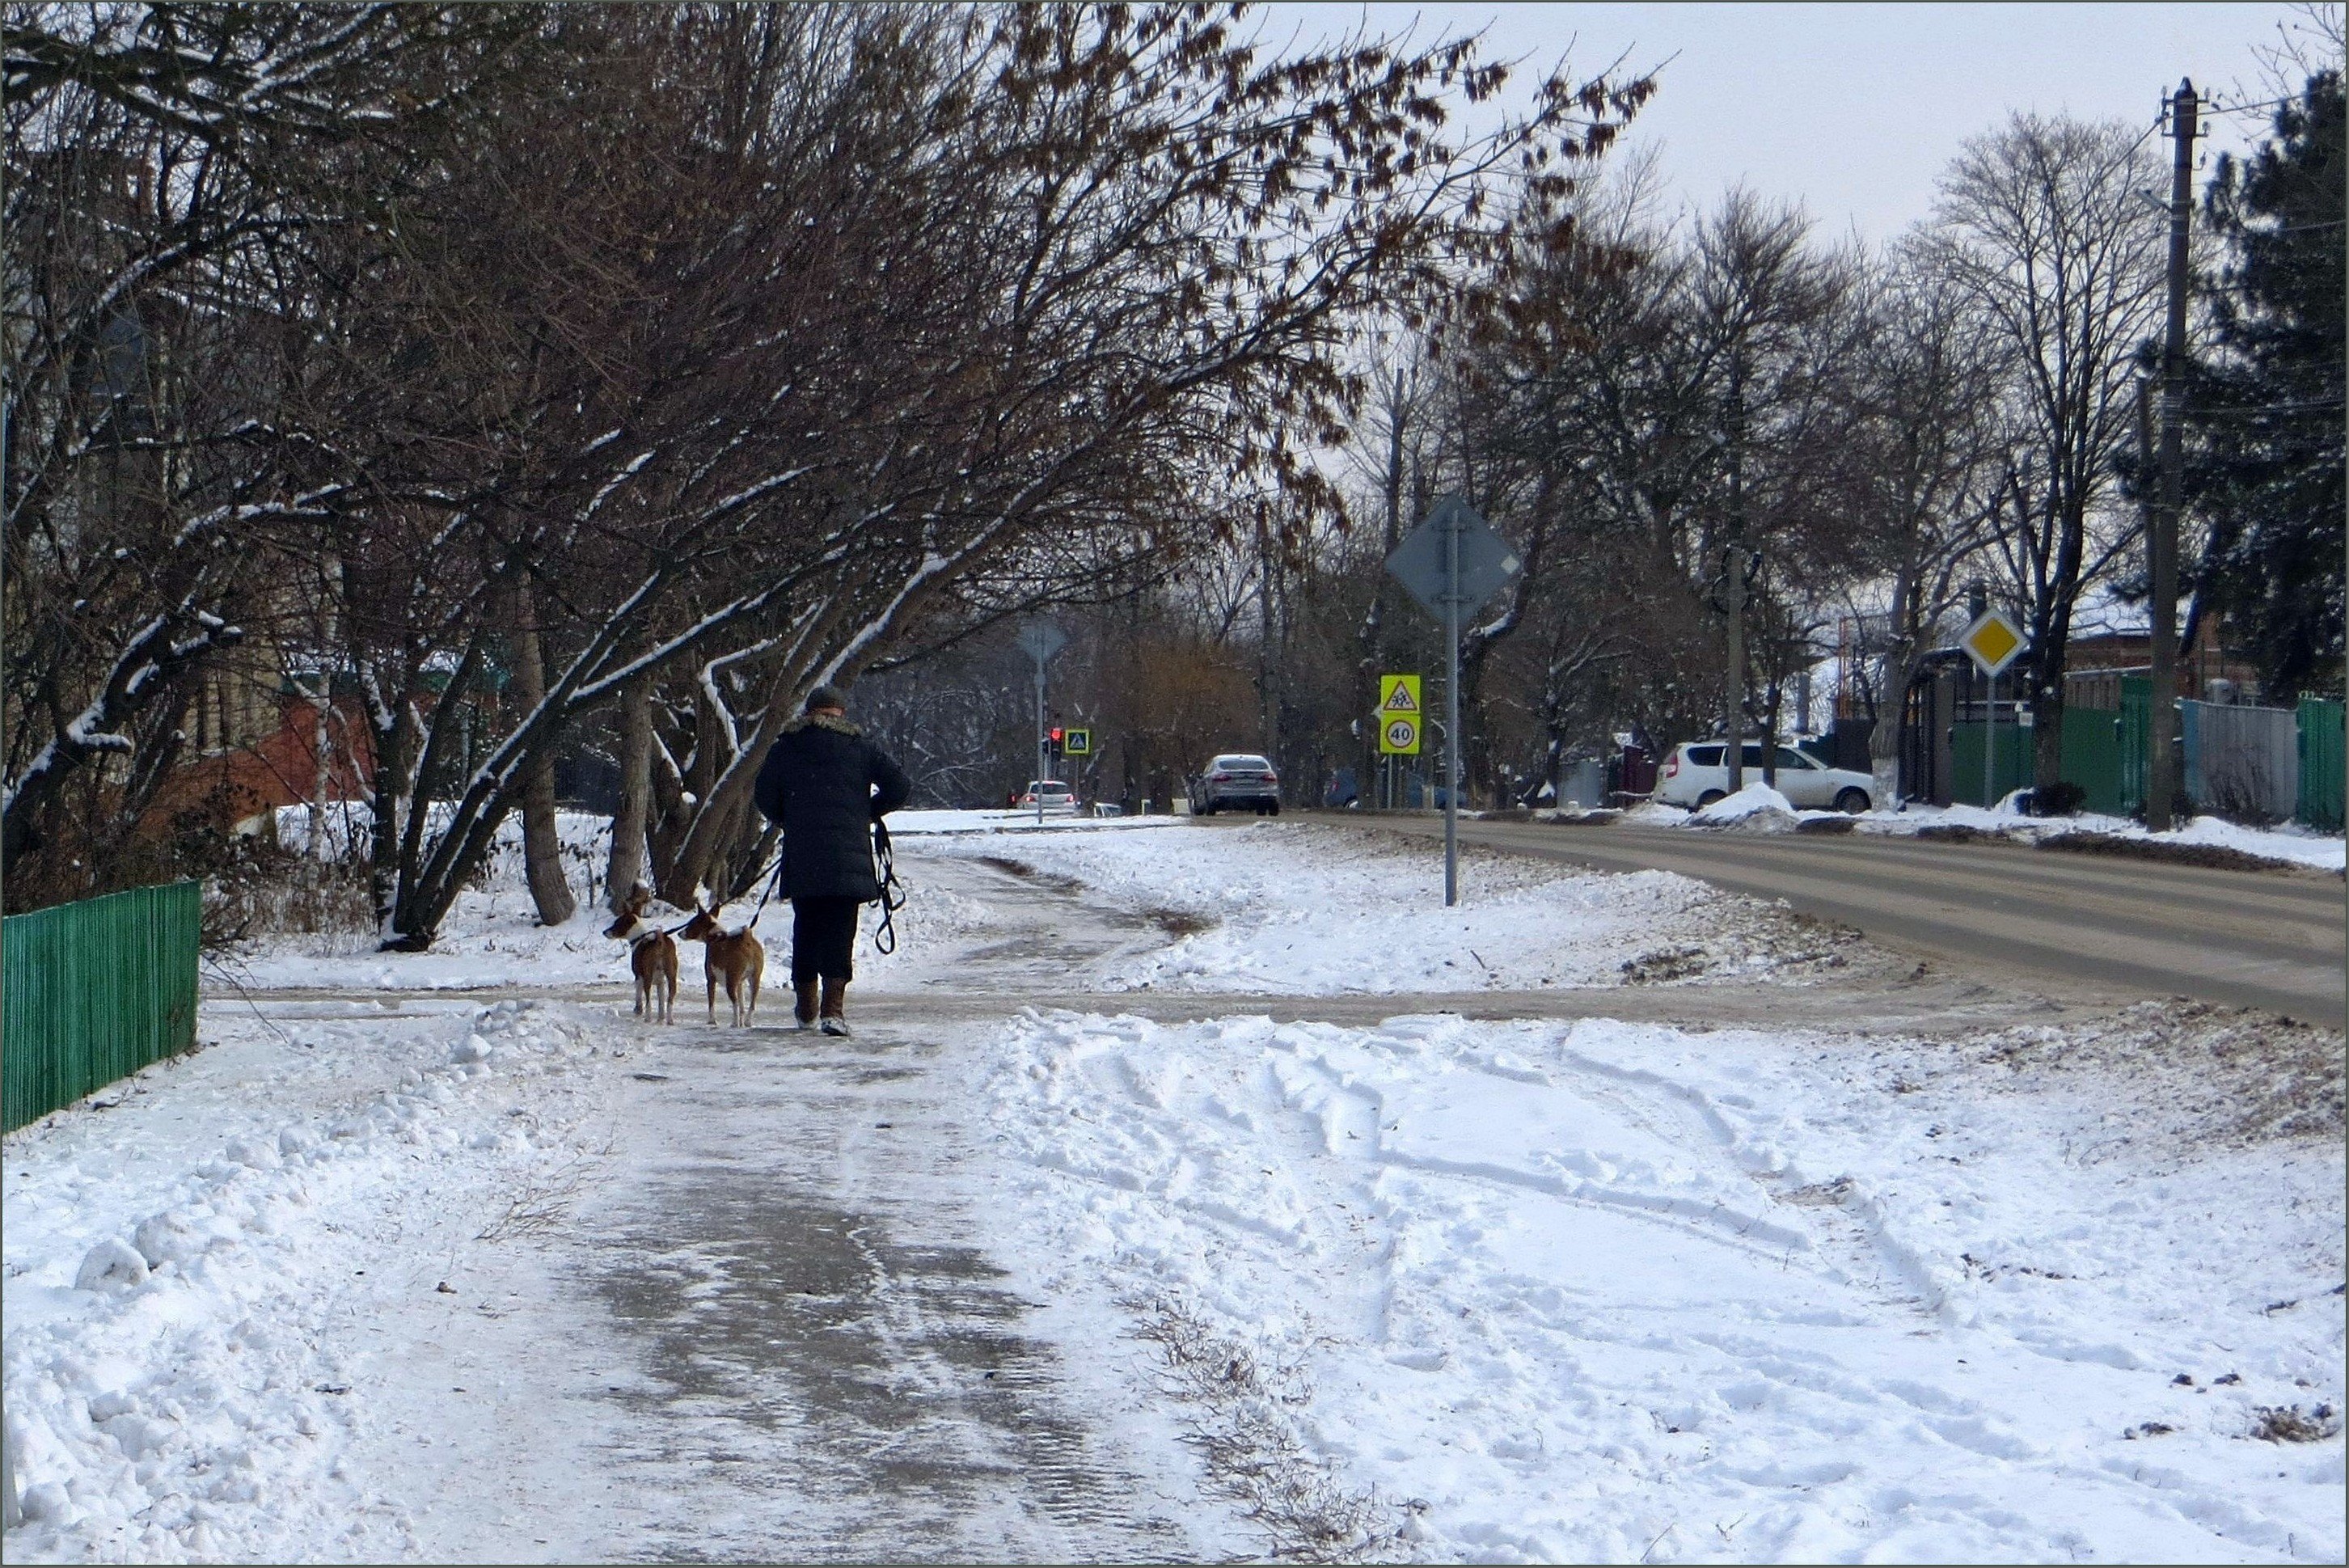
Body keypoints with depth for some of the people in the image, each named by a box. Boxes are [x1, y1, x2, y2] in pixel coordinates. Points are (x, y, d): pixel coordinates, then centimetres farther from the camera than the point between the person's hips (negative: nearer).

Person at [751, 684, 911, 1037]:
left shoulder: (786, 747, 10)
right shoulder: (858, 746, 6)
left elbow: (763, 796, 7)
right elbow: (900, 785, 1)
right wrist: (868, 813, 15)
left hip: (800, 857, 2)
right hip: (848, 858, -2)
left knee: (805, 928, 14)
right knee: (840, 929, -2)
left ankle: (806, 1007, 21)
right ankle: (833, 1006, -16)